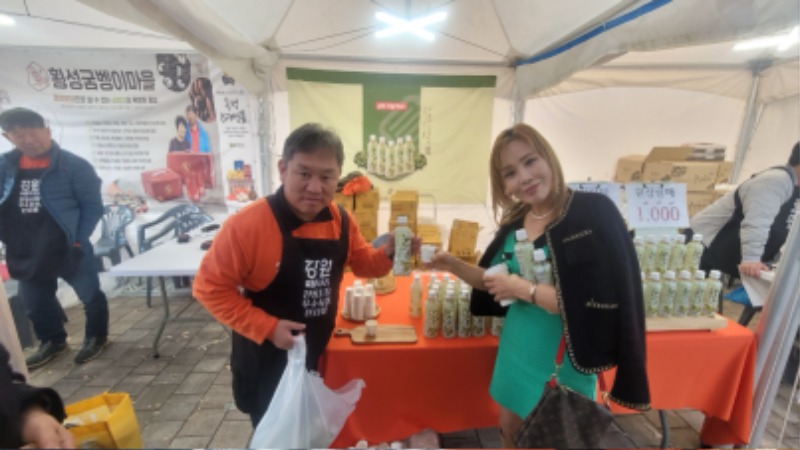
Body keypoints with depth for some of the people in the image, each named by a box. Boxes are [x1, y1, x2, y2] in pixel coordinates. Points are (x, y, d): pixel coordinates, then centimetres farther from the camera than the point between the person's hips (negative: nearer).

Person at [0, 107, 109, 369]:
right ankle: (53, 342, 39)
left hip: (67, 249, -5)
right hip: (25, 252, 6)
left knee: (90, 295, 8)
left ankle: (96, 337, 29)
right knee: (35, 302, 19)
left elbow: (92, 207, -11)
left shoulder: (73, 166, -12)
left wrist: (79, 241, -15)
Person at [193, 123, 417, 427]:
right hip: (266, 361, -4)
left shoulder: (342, 221, -9)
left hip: (317, 355, 5)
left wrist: (388, 253, -18)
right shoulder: (247, 224, -25)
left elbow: (362, 264, 4)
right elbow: (210, 288, -18)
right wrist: (268, 327, -25)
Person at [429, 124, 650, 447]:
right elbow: (496, 280, 9)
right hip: (517, 352, 6)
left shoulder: (594, 214, -20)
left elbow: (604, 304, -26)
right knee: (510, 433, 25)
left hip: (561, 362, -5)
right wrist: (454, 266, -5)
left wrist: (527, 290, -24)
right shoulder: (515, 222, -1)